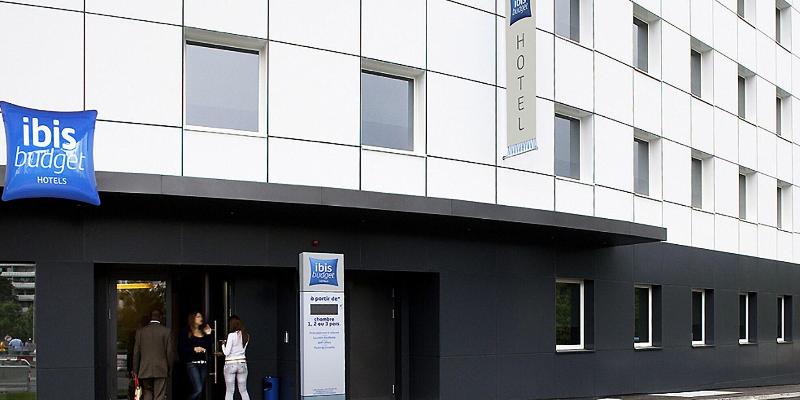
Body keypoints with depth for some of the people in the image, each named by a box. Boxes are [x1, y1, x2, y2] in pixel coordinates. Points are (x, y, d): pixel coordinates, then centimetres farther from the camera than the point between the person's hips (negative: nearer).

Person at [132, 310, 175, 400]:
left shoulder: (140, 331, 4)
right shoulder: (166, 331, -3)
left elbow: (136, 353, 5)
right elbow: (170, 351, -3)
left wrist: (135, 371, 12)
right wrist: (169, 369, 10)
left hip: (145, 371, 2)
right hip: (161, 369, -2)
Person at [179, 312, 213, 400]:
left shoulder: (204, 333, 16)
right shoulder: (186, 333, 2)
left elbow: (210, 349, 8)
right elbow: (182, 348, -6)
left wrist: (208, 335, 4)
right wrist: (194, 349, -17)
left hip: (203, 363, 6)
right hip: (192, 363, -6)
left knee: (200, 391, 4)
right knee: (198, 389, -17)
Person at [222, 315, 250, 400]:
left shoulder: (231, 335, -14)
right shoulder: (246, 335, 3)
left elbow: (226, 352, -14)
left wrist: (223, 345, 6)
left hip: (230, 364, -5)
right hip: (242, 363, 5)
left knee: (229, 392, 2)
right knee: (243, 391, 10)